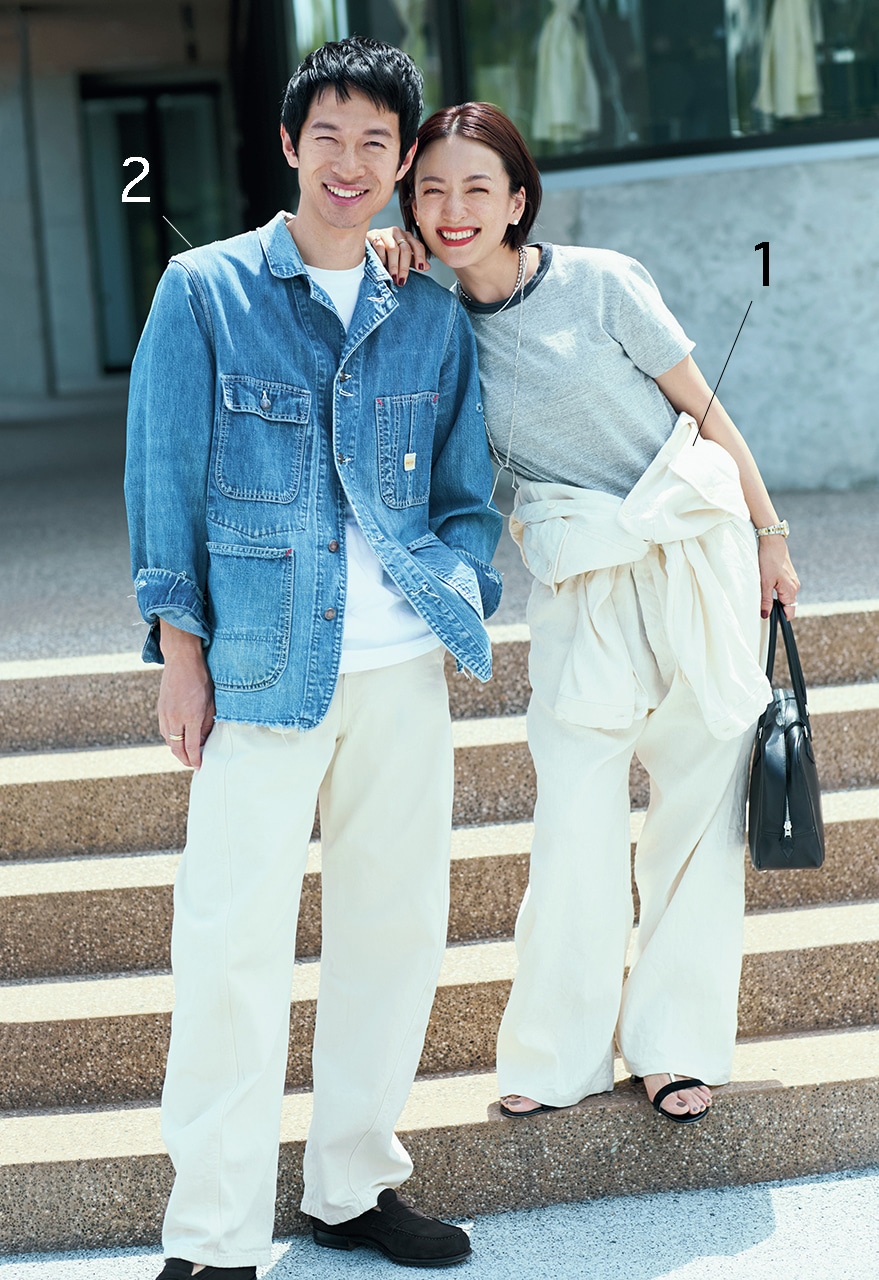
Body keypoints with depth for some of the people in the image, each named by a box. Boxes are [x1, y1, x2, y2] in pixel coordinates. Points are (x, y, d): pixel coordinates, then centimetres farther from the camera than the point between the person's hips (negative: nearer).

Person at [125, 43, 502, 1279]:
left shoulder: (431, 317, 12)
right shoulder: (205, 292, 3)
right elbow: (164, 475, 2)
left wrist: (461, 619, 2)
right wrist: (178, 643, -4)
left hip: (403, 668, 4)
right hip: (262, 663, -4)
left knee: (397, 922, 9)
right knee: (234, 941, -5)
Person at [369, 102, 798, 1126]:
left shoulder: (599, 282, -6)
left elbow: (702, 409, 1)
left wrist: (769, 536, 6)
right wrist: (374, 259, -8)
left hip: (698, 554, -1)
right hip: (580, 589, 1)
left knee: (700, 805, 4)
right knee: (574, 813, -5)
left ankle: (676, 1042, 18)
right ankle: (561, 1052, 12)